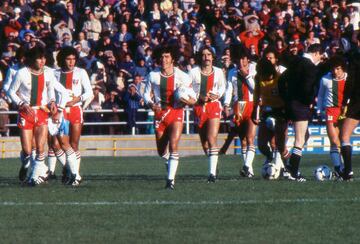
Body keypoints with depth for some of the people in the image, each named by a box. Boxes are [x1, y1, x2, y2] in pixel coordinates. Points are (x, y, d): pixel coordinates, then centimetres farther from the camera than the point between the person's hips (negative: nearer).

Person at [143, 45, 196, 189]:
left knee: (173, 146, -19)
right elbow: (146, 94, 9)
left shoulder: (182, 77, -5)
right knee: (161, 151, 10)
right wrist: (151, 104, -12)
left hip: (176, 113, -3)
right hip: (159, 114, 3)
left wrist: (188, 100, -23)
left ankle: (171, 179, -17)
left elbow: (193, 100, 0)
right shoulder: (153, 75, 2)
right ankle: (170, 162, 45)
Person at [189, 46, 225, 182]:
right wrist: (199, 97, -13)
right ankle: (213, 165, 32)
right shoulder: (194, 72, 2)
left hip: (214, 106, -2)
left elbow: (222, 87, 19)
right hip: (199, 107, 2)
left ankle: (212, 172, -20)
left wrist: (217, 95, -2)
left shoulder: (218, 72, 6)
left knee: (212, 139, -16)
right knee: (204, 142, 10)